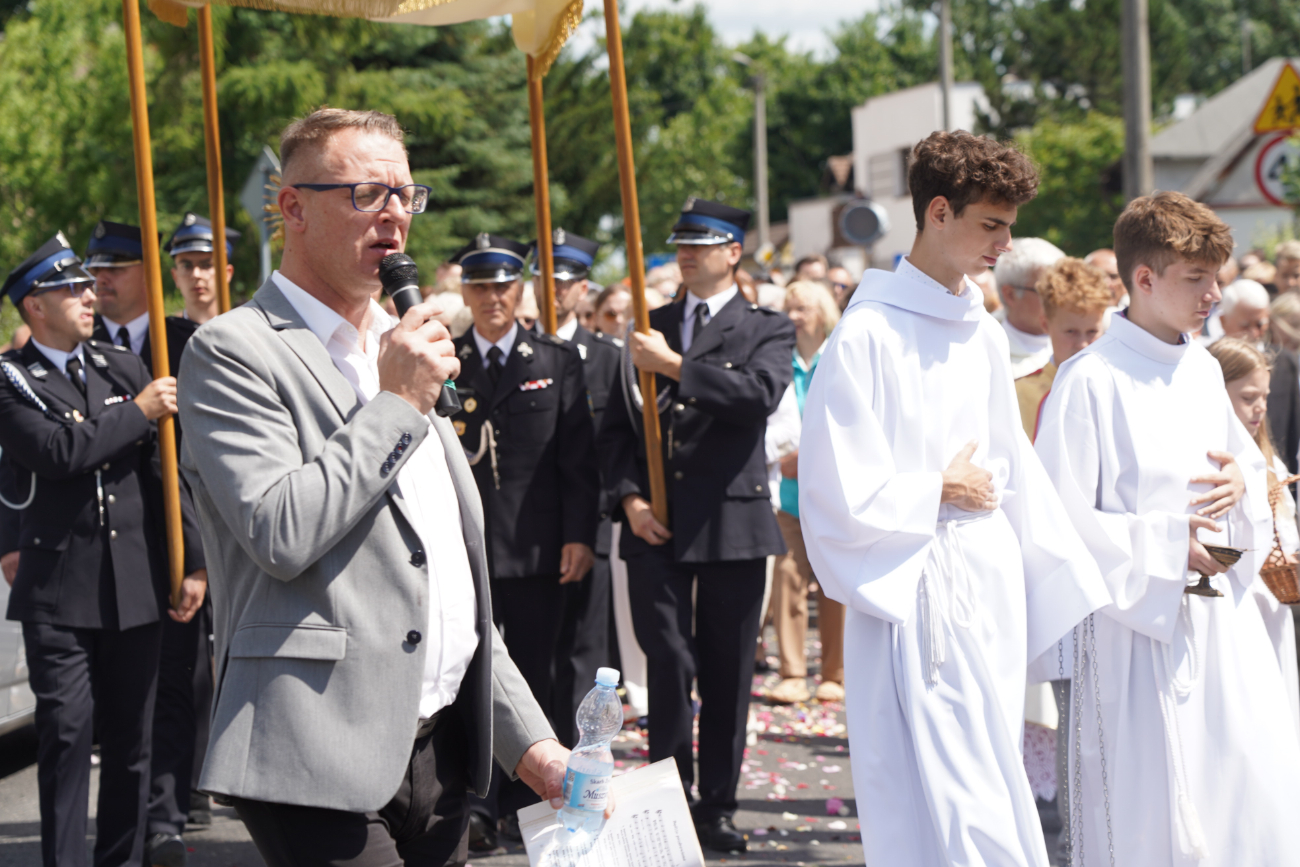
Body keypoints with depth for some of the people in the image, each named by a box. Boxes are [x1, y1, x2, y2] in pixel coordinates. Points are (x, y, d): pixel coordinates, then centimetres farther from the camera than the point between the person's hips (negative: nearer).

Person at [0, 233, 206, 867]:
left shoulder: (123, 366, 11)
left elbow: (164, 468, 10)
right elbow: (61, 452, -20)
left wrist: (193, 563, 7)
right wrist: (138, 411, -11)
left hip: (137, 583, 4)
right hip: (59, 593, -4)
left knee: (131, 739, 9)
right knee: (66, 733, -5)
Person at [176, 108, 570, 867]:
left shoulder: (403, 355, 19)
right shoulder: (235, 353, -5)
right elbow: (281, 533, -20)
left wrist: (530, 740, 15)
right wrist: (395, 401, -11)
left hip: (439, 750, 7)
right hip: (324, 766, -7)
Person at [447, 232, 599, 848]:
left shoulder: (558, 361, 6)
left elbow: (578, 457, 3)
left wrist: (579, 535, -4)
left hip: (536, 546, 0)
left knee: (534, 678, 6)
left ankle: (523, 804, 17)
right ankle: (477, 807, 4)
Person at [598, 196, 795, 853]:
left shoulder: (767, 330, 6)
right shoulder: (649, 328, 15)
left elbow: (761, 393, -16)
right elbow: (616, 424, 15)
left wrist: (675, 364, -17)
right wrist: (629, 497, 0)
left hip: (732, 523, -1)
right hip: (656, 523, 2)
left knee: (727, 674, 4)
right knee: (669, 662, -7)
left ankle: (717, 808, 15)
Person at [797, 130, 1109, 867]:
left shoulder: (984, 335, 10)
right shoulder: (868, 337, -12)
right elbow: (838, 495, -14)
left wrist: (1072, 588, 13)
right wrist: (942, 492, -5)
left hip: (994, 586, 7)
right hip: (915, 595, -7)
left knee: (994, 797, 12)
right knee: (940, 804, -6)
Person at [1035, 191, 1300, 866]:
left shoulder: (1203, 371, 10)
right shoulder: (1090, 381, -11)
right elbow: (1060, 517, -13)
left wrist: (1241, 481, -1)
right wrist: (1168, 544, -14)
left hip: (1221, 616, 7)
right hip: (1139, 621, -6)